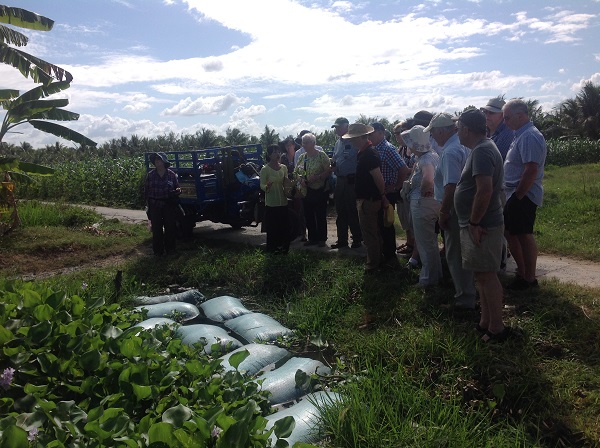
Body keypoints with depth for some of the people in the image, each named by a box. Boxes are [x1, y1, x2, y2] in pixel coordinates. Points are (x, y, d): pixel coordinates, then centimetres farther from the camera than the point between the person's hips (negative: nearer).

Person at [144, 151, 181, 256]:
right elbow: (146, 190, 7)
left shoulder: (171, 175, 0)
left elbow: (177, 188, 10)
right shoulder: (150, 175, 1)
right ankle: (158, 251, 13)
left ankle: (170, 249, 19)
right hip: (155, 206, 0)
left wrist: (178, 191, -13)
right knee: (156, 229, 3)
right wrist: (148, 202, -1)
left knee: (170, 228, 5)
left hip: (169, 206, 0)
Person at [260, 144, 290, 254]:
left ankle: (283, 247, 20)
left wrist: (289, 184, -6)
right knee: (272, 226, 0)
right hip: (271, 203, -5)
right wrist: (267, 187, -31)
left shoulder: (284, 167, 8)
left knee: (284, 226, 7)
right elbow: (261, 185, -9)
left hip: (283, 202, 5)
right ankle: (272, 248, 12)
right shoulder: (265, 169, -7)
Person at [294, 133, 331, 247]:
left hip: (319, 190, -5)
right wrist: (300, 179, -7)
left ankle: (322, 239, 13)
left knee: (321, 216, 2)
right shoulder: (301, 157, 10)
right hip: (306, 191, 6)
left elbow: (328, 171, -12)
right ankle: (312, 238, 22)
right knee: (308, 216, 10)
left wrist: (316, 177, -22)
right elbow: (295, 172, 13)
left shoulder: (321, 155, -7)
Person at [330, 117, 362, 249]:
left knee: (353, 212, -1)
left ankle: (357, 239, 12)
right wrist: (333, 165, 1)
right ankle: (342, 240, 22)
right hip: (340, 181, 8)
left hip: (351, 180, -8)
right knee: (340, 212, 12)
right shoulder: (338, 142, 14)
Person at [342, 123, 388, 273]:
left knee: (369, 234, 0)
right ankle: (377, 260, 33)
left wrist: (383, 196, -13)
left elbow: (378, 178, -25)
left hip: (368, 200, -10)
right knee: (374, 232, 20)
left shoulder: (368, 155, -22)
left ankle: (373, 265, 10)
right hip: (369, 199, 10)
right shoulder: (366, 152, 10)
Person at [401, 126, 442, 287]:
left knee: (425, 242, 4)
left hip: (423, 204, -10)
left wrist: (423, 191, -24)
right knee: (430, 240, 24)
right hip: (431, 202, 10)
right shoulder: (432, 154, 6)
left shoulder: (425, 159, -24)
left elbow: (428, 179, -42)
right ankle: (434, 272, 39)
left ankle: (429, 278, 18)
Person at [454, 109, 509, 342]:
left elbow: (485, 190, -29)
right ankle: (485, 323, 26)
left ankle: (497, 328, 9)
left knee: (486, 274, -2)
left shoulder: (481, 151, -18)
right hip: (479, 224, 10)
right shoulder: (483, 147, 15)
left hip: (481, 226, -10)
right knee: (483, 274, 16)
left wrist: (474, 223, -22)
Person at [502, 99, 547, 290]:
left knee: (524, 236, -1)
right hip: (514, 195, 10)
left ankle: (529, 279, 12)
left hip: (523, 197, -10)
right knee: (510, 232, 16)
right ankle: (522, 272, 29)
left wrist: (518, 196, -21)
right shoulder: (521, 135, 15)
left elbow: (531, 171, -24)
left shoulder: (530, 136, -18)